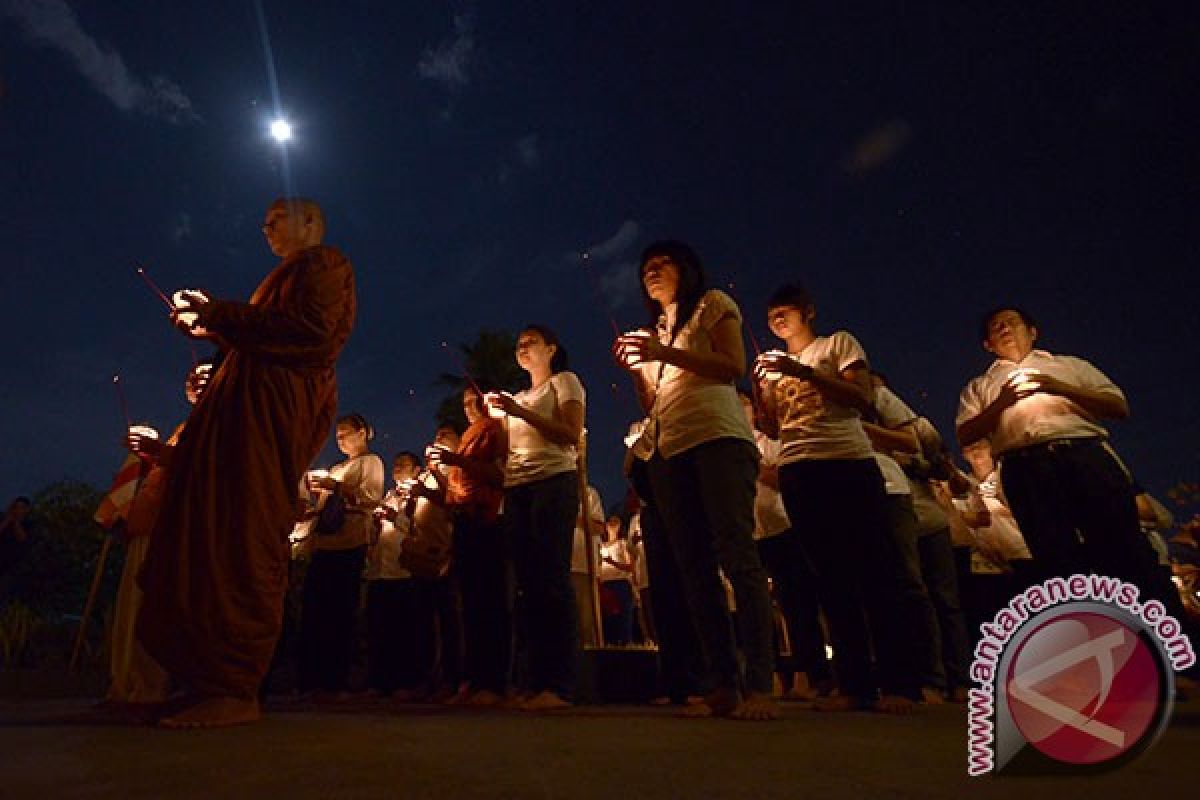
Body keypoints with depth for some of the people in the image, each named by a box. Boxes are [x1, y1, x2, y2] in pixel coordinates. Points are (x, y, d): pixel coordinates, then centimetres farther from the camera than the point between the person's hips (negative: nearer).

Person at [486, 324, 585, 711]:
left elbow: (572, 436, -7)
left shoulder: (565, 381, 9)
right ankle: (537, 683, 4)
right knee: (529, 584, 1)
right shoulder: (519, 397, 28)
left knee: (552, 580, -13)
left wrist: (519, 412, -11)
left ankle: (559, 686, -14)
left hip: (554, 481, -6)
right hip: (516, 490, 7)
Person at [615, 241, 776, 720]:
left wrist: (666, 353, -10)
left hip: (717, 437, -6)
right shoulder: (651, 332, 29)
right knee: (694, 568, -1)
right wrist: (634, 368, 7)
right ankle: (725, 685, 1)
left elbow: (735, 366, -4)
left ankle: (760, 686, -15)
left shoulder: (713, 304, 13)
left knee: (737, 555, -15)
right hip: (667, 452, 7)